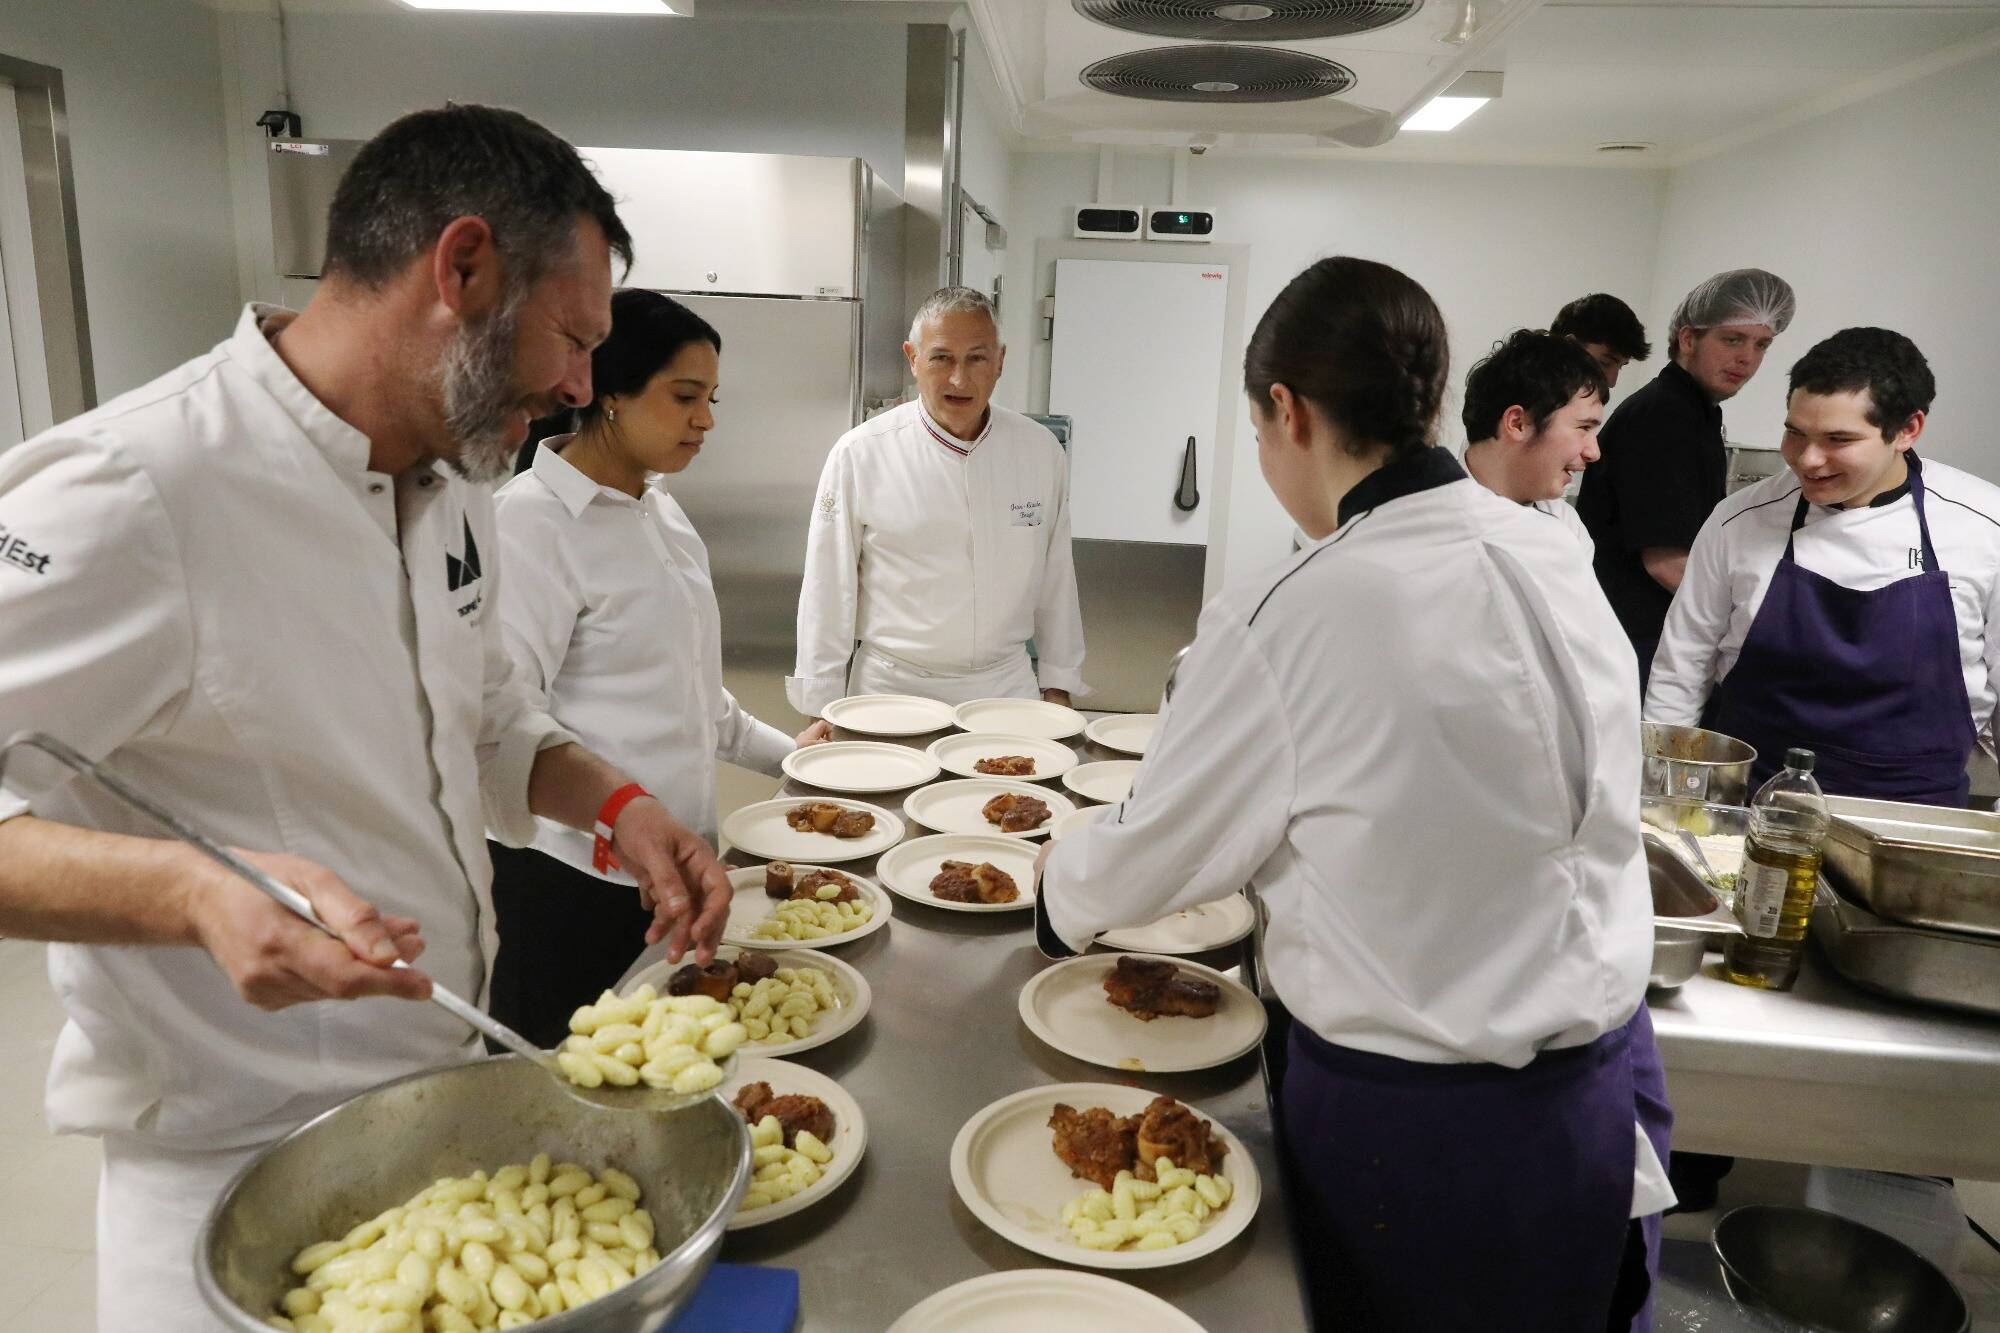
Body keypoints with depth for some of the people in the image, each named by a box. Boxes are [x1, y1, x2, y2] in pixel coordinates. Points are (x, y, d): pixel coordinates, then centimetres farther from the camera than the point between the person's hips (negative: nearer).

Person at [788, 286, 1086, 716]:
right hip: (891, 689, -2)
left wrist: (1057, 688, 9)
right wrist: (821, 712, -4)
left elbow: (1055, 580, 7)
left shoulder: (1041, 453, -1)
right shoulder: (859, 454, -10)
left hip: (1007, 684, 3)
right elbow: (828, 591, -6)